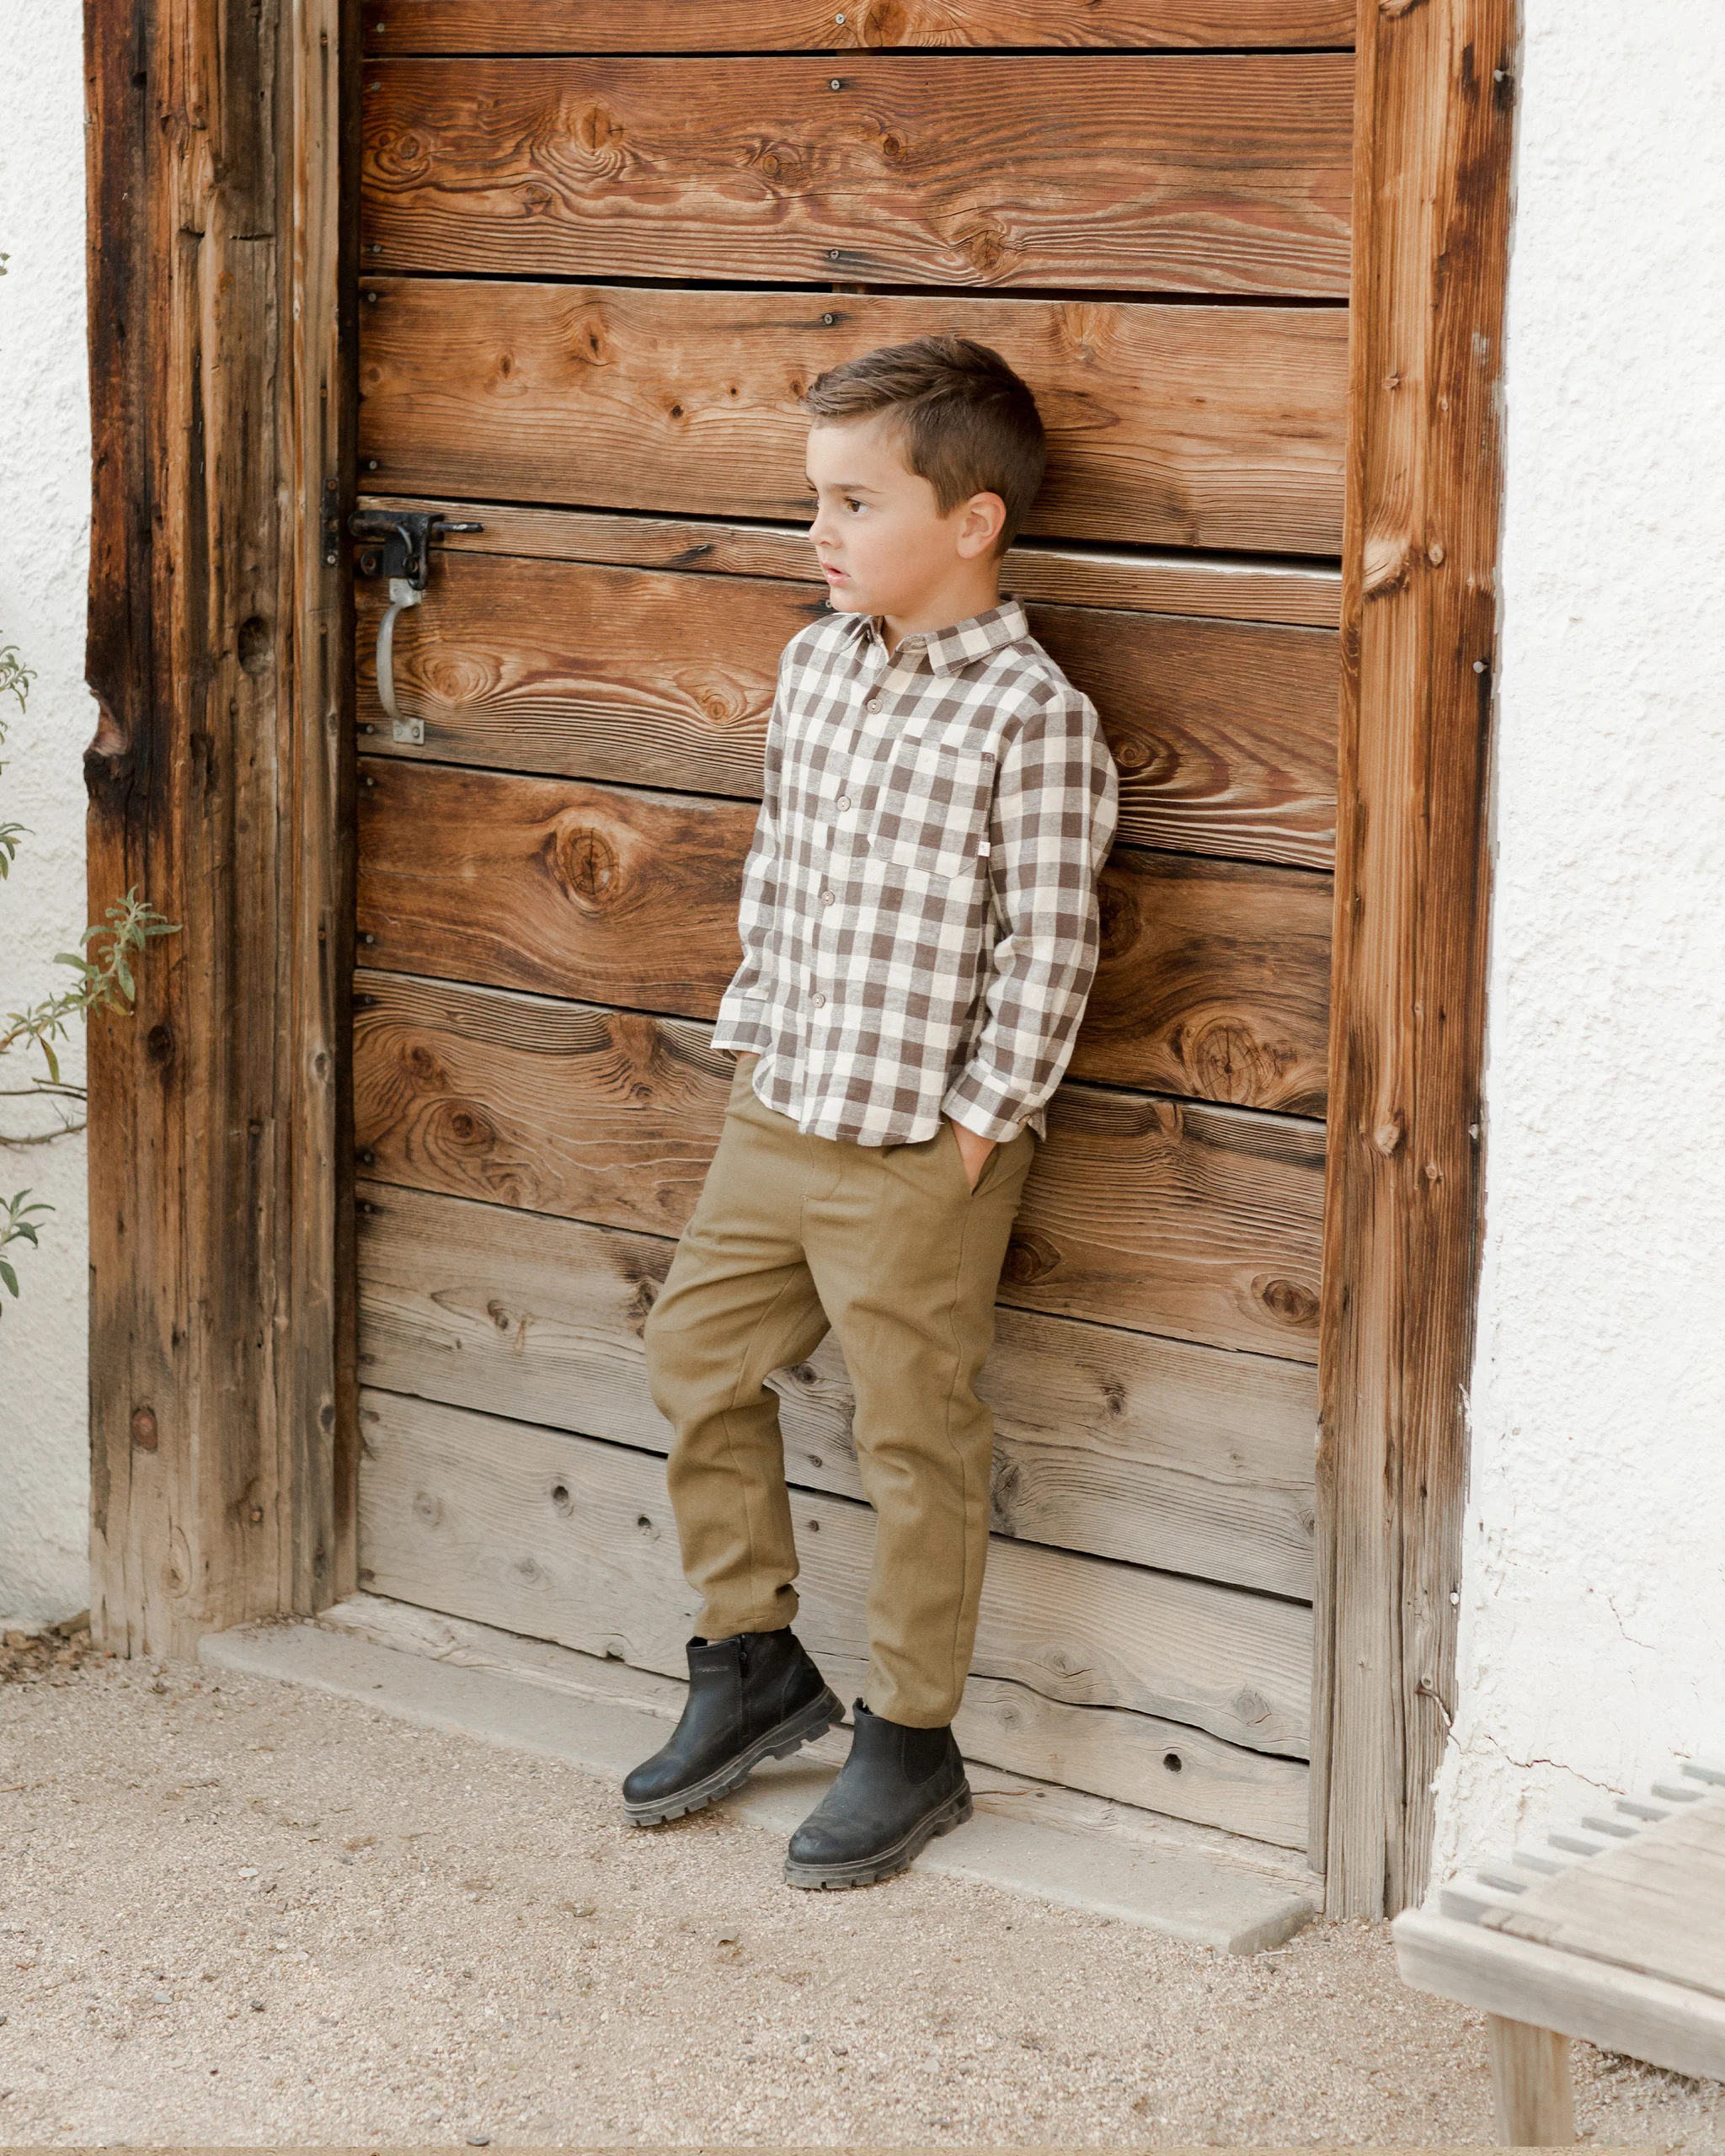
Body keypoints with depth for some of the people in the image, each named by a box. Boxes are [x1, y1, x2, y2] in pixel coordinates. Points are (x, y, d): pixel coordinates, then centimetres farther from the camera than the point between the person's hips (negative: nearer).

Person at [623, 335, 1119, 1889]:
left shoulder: (1032, 718, -16)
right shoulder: (814, 666, 6)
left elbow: (1050, 948, -15)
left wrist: (979, 1121, -14)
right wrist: (758, 1033, 13)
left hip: (921, 1158, -7)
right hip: (777, 1118, 8)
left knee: (917, 1439, 4)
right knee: (697, 1362, 15)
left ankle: (912, 1744, 19)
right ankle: (753, 1659, 33)